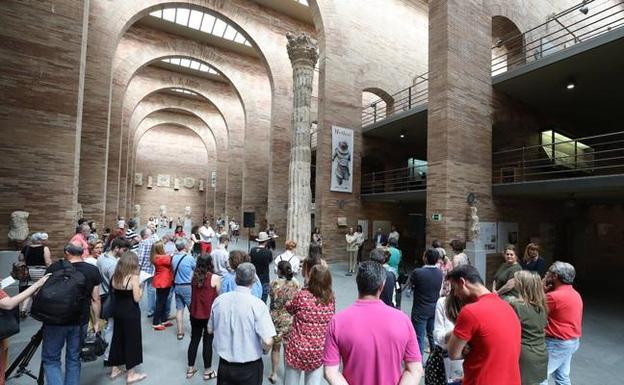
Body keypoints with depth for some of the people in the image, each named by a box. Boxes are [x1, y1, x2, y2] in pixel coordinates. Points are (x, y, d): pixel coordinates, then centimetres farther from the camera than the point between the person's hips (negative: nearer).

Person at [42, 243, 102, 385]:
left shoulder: (55, 267, -8)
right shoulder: (93, 270, -4)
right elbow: (95, 299, 0)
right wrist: (96, 321, 10)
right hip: (80, 321, 2)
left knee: (50, 358, 11)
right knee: (73, 358, 17)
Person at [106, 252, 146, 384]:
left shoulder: (115, 276, -1)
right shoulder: (134, 277, -21)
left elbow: (114, 292, 11)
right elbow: (137, 298, -18)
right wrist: (140, 287, -4)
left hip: (117, 310, 7)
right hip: (130, 312, -7)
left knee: (117, 338, 22)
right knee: (131, 340, 6)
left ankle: (115, 369, 36)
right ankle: (131, 374, 18)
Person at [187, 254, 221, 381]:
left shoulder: (194, 276, -3)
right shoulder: (215, 278, -17)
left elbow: (193, 293, 8)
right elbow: (218, 296, -7)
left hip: (195, 314, 4)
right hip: (209, 315, -4)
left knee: (194, 340, 18)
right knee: (208, 342, 9)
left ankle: (190, 369, 32)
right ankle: (207, 372, 22)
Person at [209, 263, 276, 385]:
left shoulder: (218, 300, -9)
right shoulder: (257, 304, -23)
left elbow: (210, 330, 6)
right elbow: (268, 341, -26)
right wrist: (265, 351, -5)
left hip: (224, 365, 3)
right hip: (250, 367, -3)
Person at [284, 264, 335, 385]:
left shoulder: (301, 296, -19)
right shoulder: (331, 299, -9)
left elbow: (290, 309, 1)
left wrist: (287, 303, 24)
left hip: (297, 351, -2)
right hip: (319, 353, 3)